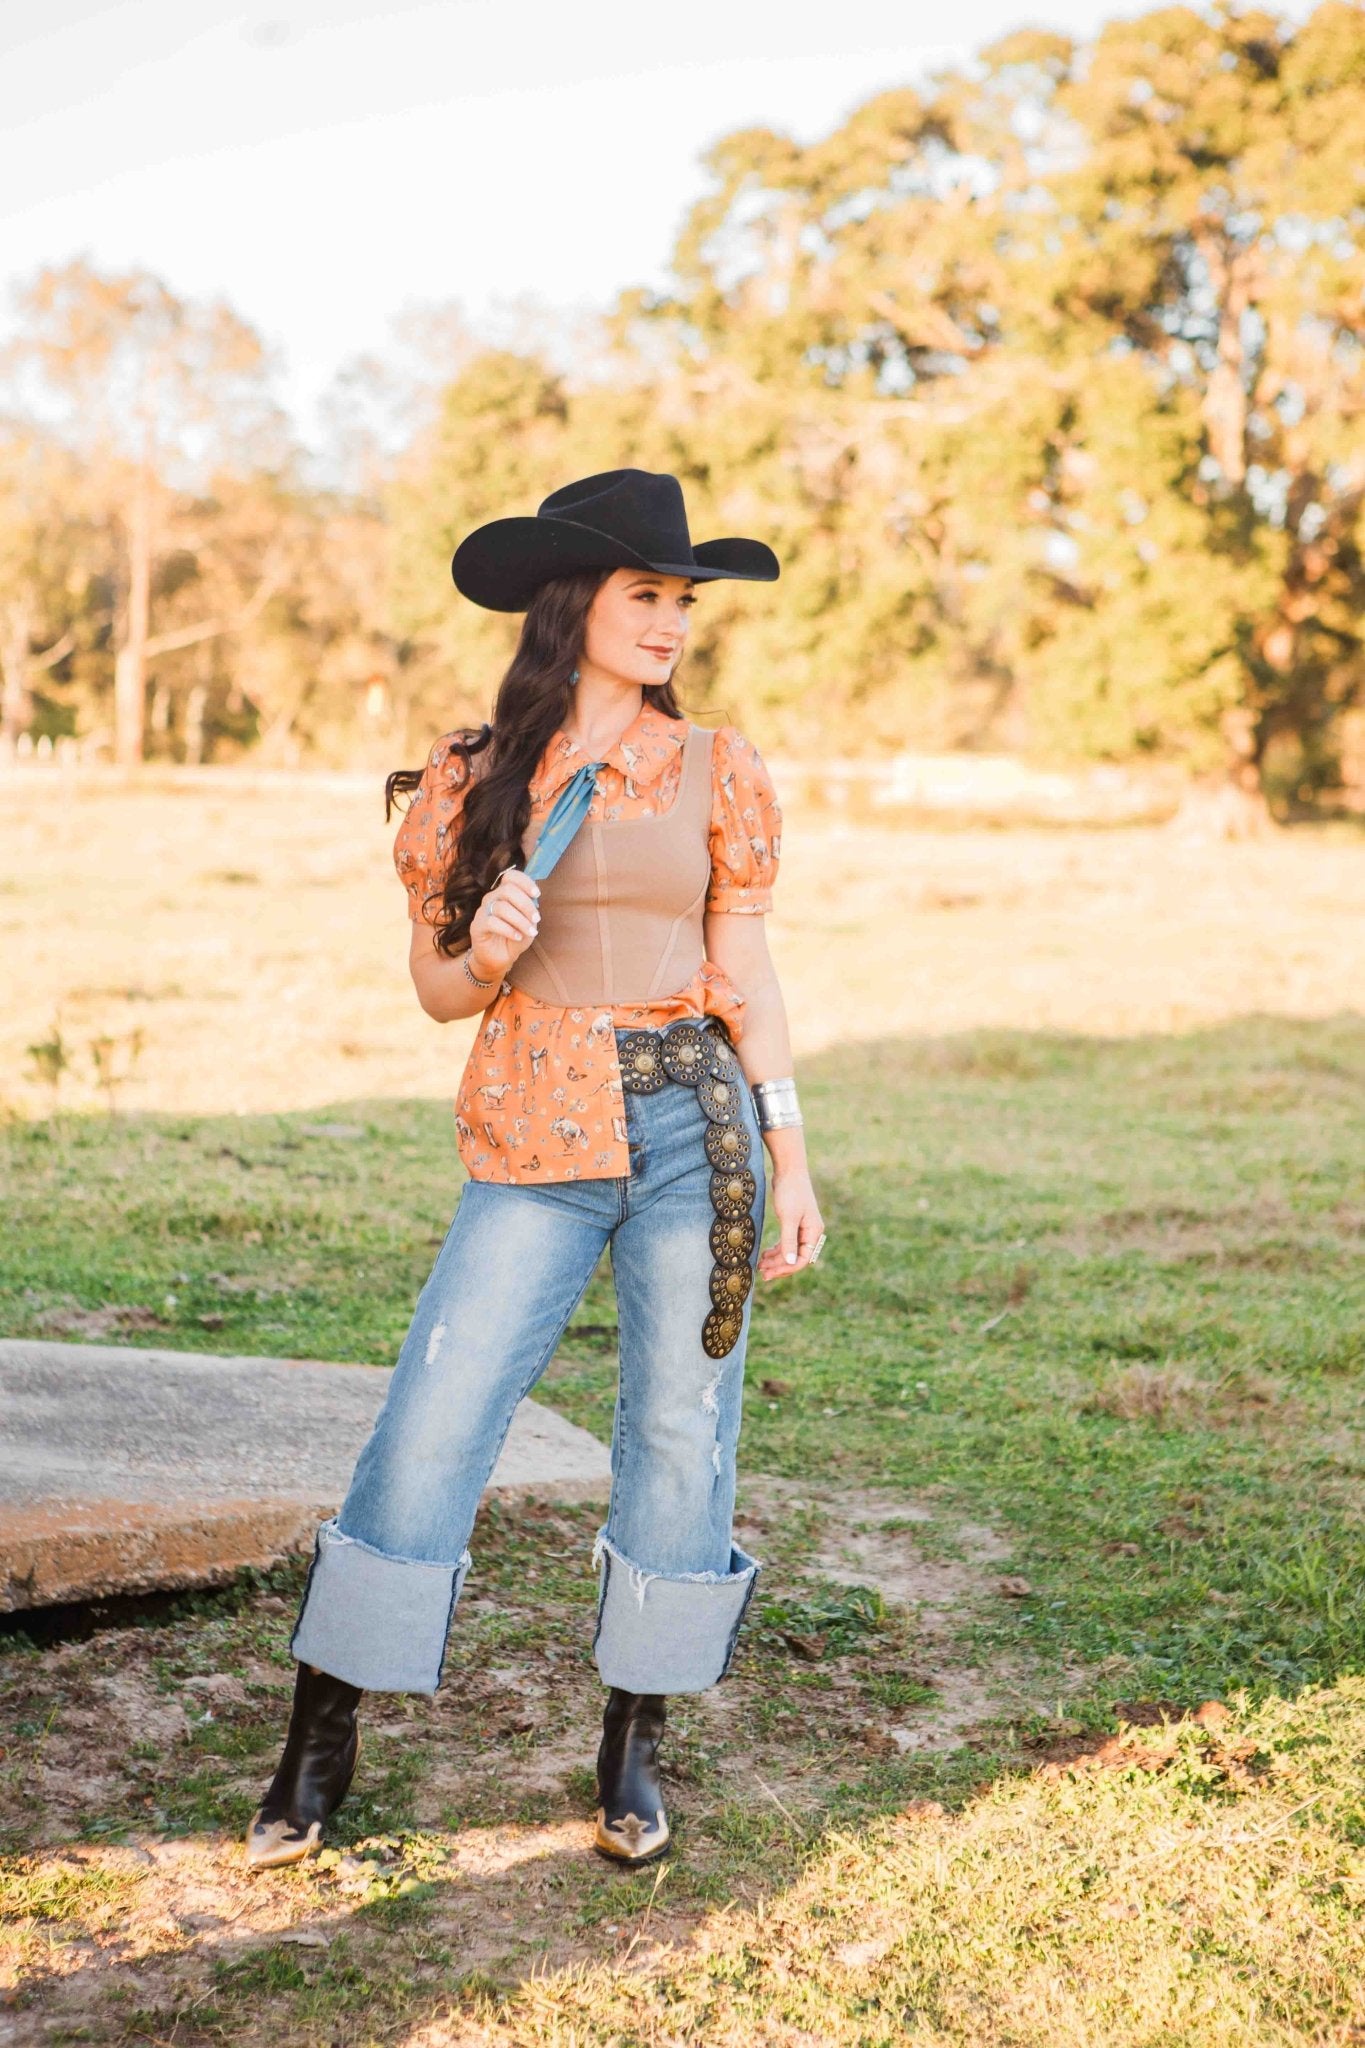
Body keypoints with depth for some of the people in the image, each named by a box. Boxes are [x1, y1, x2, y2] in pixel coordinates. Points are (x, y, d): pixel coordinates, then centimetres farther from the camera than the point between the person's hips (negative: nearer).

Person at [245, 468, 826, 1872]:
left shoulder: (714, 772, 5)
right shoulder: (469, 781, 4)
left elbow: (747, 973, 6)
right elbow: (437, 989, 8)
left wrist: (789, 1157, 2)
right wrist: (487, 954, -15)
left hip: (696, 1127, 1)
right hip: (534, 1143, -1)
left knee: (680, 1437, 5)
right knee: (427, 1434, -3)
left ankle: (634, 1748, 23)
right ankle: (319, 1750, 13)